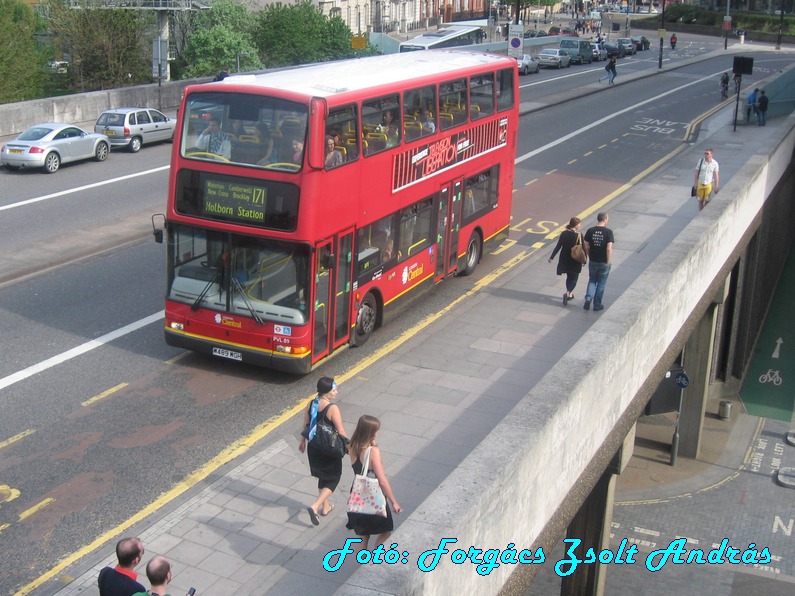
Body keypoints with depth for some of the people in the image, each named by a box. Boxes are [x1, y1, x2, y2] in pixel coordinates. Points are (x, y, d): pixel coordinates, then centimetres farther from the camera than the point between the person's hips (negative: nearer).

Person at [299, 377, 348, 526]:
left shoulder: (311, 405, -5)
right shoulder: (333, 408, -24)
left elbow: (306, 426, 6)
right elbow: (341, 432, -20)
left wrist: (302, 442, 20)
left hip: (313, 448, 6)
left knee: (322, 477, 26)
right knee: (333, 479, 11)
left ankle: (325, 507, 39)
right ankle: (315, 506, -6)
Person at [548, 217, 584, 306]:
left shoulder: (564, 234, -5)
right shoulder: (578, 235, -16)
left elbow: (558, 246, -4)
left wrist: (552, 257, 2)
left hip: (565, 260, 4)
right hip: (575, 262, -4)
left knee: (569, 277, 23)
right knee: (573, 278, 7)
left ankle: (569, 294, 33)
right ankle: (568, 293, -15)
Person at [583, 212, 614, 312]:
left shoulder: (590, 231, -5)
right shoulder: (608, 232, -14)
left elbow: (586, 246, -2)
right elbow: (609, 249, -19)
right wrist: (608, 262, -9)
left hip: (593, 261, 3)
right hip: (604, 262, -2)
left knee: (592, 281, 18)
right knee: (601, 283, 12)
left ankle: (588, 299, -2)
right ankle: (597, 305, 18)